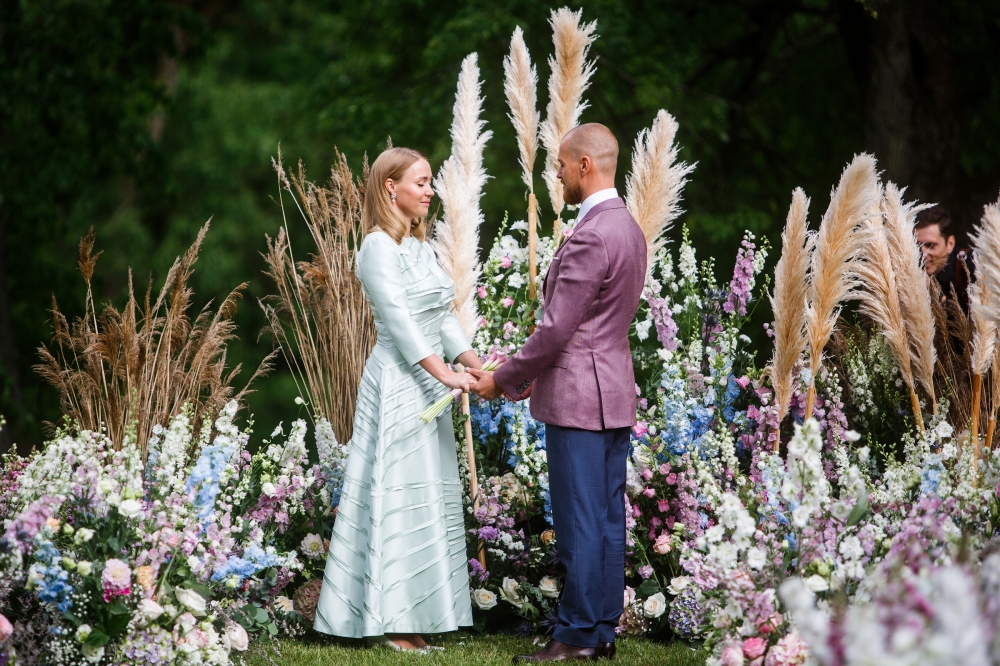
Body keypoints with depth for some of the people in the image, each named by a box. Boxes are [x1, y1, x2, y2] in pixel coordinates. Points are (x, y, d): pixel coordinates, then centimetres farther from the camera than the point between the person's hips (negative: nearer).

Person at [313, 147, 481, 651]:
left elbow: (442, 315, 13)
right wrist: (444, 374, -20)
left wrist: (475, 365, 2)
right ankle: (389, 621, 0)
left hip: (428, 385, 9)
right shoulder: (379, 246, -11)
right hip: (398, 385, -9)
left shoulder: (419, 246, 15)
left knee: (428, 495, 9)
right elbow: (398, 318, -17)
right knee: (399, 494, -6)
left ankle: (413, 616, 15)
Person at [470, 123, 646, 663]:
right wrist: (533, 374, 20)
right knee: (607, 517, 11)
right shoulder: (627, 228, 13)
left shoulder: (591, 238, -18)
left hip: (578, 398, -10)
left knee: (580, 522, -4)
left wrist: (504, 379, -6)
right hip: (614, 395, 10)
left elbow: (556, 329, -19)